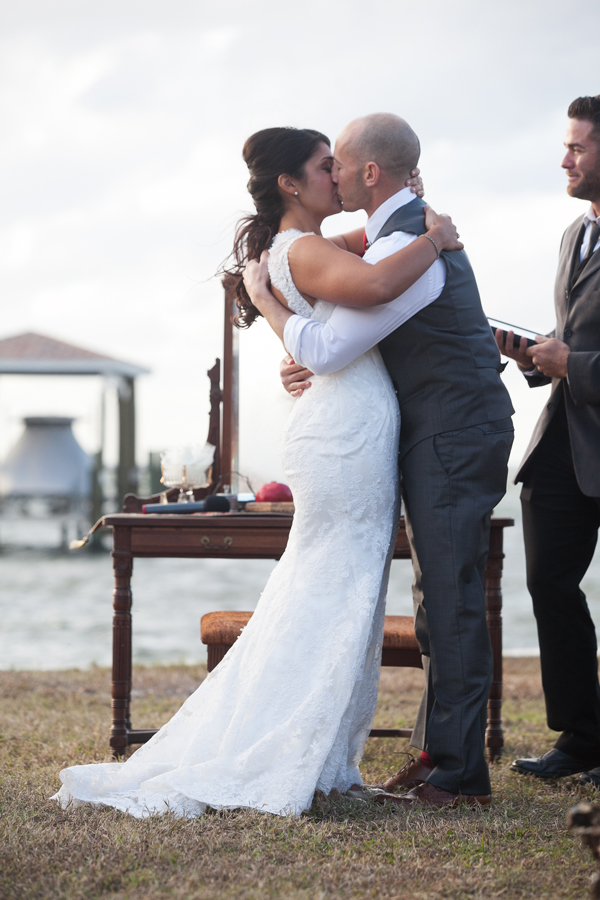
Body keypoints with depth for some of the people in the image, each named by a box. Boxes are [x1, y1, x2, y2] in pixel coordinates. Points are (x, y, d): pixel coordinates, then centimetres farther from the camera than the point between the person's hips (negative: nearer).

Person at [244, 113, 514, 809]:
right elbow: (365, 333, 21)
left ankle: (457, 770, -5)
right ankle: (437, 747, 21)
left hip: (454, 438, -11)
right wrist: (316, 365, 1)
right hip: (440, 436, 11)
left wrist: (264, 299, -8)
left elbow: (325, 350, -24)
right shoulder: (421, 225, 13)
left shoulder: (403, 249, -22)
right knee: (440, 594, 14)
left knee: (449, 596, -8)